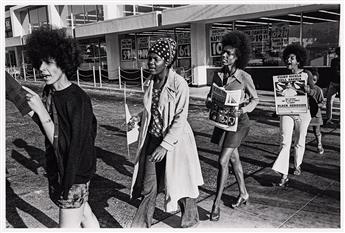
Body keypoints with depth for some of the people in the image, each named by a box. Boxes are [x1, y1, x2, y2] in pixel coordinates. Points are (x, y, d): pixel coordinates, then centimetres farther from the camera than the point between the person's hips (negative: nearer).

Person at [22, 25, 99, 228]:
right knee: (85, 215, 25)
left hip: (74, 174, -8)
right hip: (57, 170, 8)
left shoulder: (77, 99, -24)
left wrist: (41, 111, -29)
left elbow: (64, 146, -26)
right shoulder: (48, 92, 0)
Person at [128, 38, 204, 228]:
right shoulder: (149, 83, 3)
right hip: (152, 139, 5)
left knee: (180, 183, 13)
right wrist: (138, 117, -2)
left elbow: (180, 119, -19)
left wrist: (165, 146, -24)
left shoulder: (179, 84, -18)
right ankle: (140, 226, 19)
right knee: (149, 187, 7)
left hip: (175, 141, -5)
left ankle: (190, 221, 38)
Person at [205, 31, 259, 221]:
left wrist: (243, 109, -20)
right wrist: (210, 102, -13)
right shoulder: (218, 75, 1)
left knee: (223, 161, -11)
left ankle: (216, 204, 1)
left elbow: (255, 99, -1)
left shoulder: (244, 77, -13)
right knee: (233, 158, 18)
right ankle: (243, 193, 38)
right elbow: (210, 97, 10)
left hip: (238, 121, -6)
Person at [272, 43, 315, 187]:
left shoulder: (306, 74, -1)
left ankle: (297, 165, 38)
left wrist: (308, 89, -23)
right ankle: (284, 175, -11)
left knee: (299, 141, 13)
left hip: (302, 113, -1)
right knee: (285, 142, -9)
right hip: (286, 112, 1)